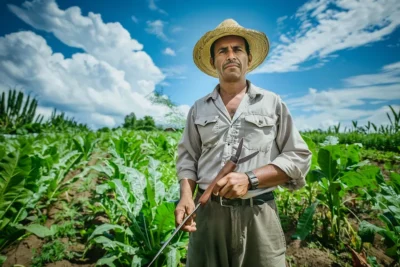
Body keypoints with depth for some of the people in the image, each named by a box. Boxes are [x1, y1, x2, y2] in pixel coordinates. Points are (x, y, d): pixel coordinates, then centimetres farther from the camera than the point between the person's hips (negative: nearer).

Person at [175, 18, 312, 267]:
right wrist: (186, 195, -8)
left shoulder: (273, 103, 3)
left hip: (259, 215, -1)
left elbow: (299, 157, 0)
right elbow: (187, 156, 10)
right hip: (207, 213, 2)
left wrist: (250, 179, -14)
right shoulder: (199, 108, 8)